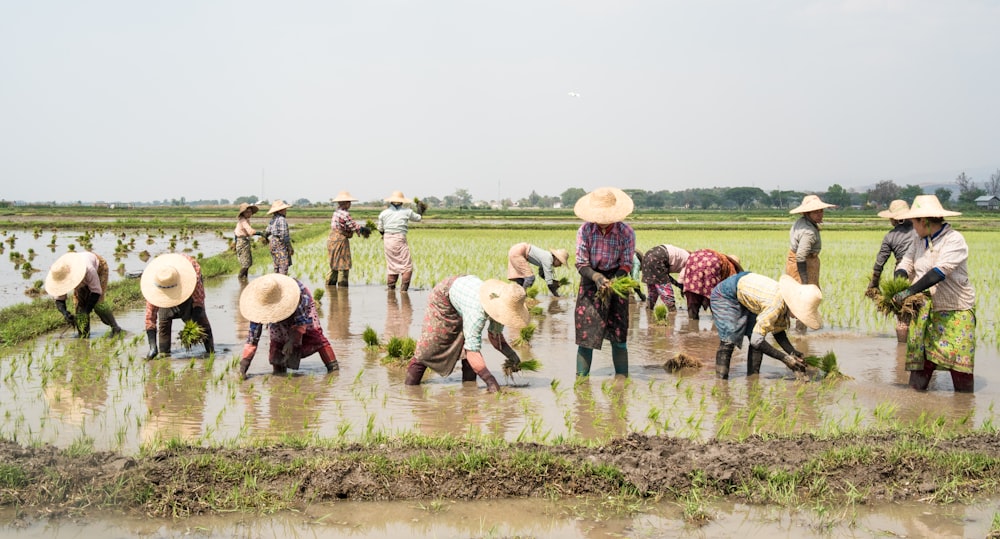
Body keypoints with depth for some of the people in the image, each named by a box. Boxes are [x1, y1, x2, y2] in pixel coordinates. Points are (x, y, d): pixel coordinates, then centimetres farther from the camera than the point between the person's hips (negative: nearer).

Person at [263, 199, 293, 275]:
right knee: (284, 266, -8)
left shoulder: (272, 220, 13)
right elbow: (284, 235, -19)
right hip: (281, 245, -9)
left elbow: (266, 233, 14)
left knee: (277, 266, 15)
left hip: (273, 245, 9)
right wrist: (290, 247, -13)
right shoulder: (282, 220, -15)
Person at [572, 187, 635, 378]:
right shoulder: (585, 230, -13)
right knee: (585, 329, -3)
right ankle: (581, 376, 5)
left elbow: (626, 265, -9)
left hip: (616, 277, -1)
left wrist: (613, 282, -27)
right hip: (590, 278, 1)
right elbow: (581, 264, -10)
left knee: (618, 332, -2)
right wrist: (597, 278, -29)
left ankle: (621, 376, 8)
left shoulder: (626, 232, -15)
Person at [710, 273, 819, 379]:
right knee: (728, 341, -18)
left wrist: (793, 353, -13)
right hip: (725, 295, -8)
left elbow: (778, 331, 0)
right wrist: (785, 358, -31)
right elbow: (756, 341, -35)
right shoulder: (775, 306, -37)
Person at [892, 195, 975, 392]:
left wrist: (910, 291, -30)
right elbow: (906, 264, 8)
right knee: (920, 360, 0)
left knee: (960, 365, -4)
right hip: (925, 311, 6)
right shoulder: (921, 241, 10)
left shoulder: (954, 240, -13)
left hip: (956, 312, -6)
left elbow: (940, 271, -25)